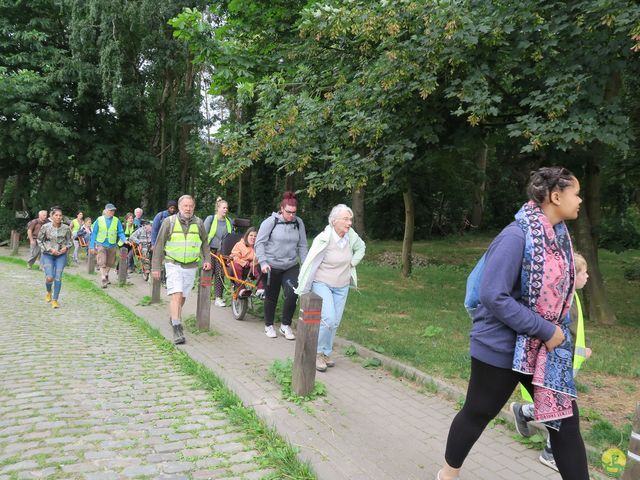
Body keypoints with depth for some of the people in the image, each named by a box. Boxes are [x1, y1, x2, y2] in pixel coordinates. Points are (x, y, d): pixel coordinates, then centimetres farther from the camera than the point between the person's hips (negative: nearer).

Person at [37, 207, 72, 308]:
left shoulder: (66, 228, -3)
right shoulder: (45, 227, -6)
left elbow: (69, 241, 11)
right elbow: (40, 241, 2)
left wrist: (66, 247, -10)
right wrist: (50, 249, -10)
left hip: (61, 255, 1)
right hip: (48, 255, -1)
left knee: (58, 277, -3)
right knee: (49, 277, -10)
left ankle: (55, 300, 9)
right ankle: (49, 292, 25)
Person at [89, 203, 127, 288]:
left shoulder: (117, 221, -1)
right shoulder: (99, 220, -3)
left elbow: (121, 232, 1)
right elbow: (94, 233, 1)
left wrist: (124, 240, -19)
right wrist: (92, 246, 0)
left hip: (112, 245, 2)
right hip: (101, 244, -2)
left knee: (109, 263, 15)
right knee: (102, 263, -9)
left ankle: (106, 275, 38)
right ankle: (104, 280, -6)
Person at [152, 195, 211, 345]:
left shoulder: (199, 223, 4)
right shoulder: (169, 222, -4)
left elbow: (205, 243, 18)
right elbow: (159, 245, 0)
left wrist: (206, 260, 5)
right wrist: (156, 267, -2)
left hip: (191, 266, 3)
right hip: (173, 265, -3)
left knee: (183, 297, 13)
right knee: (176, 295, -16)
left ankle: (173, 317, 37)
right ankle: (177, 328, -16)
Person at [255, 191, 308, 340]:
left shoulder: (298, 223, 2)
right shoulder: (270, 222, -9)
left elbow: (302, 246, 8)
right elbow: (259, 243, -7)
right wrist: (263, 262, -16)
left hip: (291, 266, 3)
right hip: (272, 266, -3)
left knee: (292, 294, -10)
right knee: (271, 297, 10)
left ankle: (285, 326, 10)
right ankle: (269, 325, 30)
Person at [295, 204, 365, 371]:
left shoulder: (351, 235, -7)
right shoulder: (324, 239, -22)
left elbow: (361, 248, 17)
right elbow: (310, 263, -18)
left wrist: (352, 263, 1)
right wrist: (303, 290, -15)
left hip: (342, 286, 6)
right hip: (322, 284, -5)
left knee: (335, 322, 9)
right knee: (328, 319, -18)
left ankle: (325, 353, 26)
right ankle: (317, 352, 3)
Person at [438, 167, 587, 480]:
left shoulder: (557, 235, 3)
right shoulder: (516, 237, -24)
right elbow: (493, 296, -28)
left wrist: (555, 331, 7)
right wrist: (546, 331, -22)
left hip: (543, 347, 7)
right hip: (502, 347, -7)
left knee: (565, 418, 10)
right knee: (477, 415, 12)